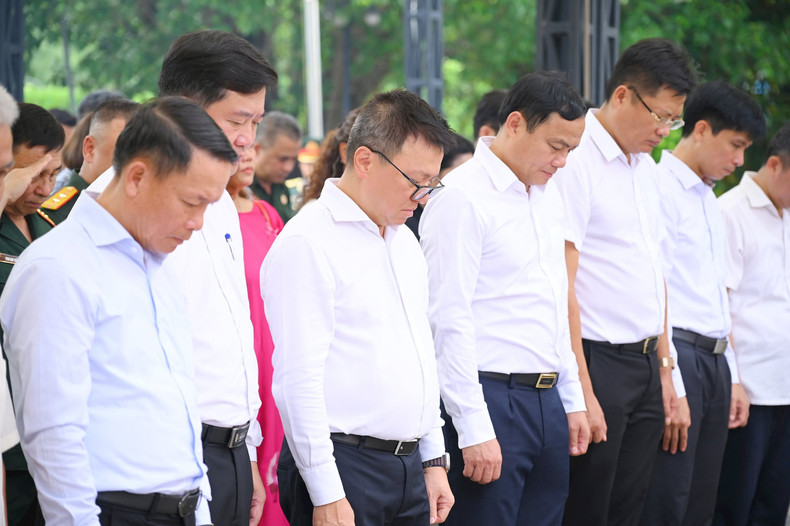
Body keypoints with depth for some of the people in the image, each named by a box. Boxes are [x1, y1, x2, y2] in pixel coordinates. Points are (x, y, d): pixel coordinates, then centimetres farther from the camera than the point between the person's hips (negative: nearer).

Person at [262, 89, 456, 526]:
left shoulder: (405, 241, 16)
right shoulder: (308, 243, -12)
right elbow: (298, 379, -16)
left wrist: (434, 460, 18)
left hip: (409, 467, 8)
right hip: (344, 468, -8)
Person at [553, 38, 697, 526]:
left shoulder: (646, 166, 15)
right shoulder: (576, 161, -12)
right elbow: (562, 284, -15)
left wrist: (665, 368, 18)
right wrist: (582, 392, -17)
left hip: (646, 365, 8)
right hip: (598, 362, -8)